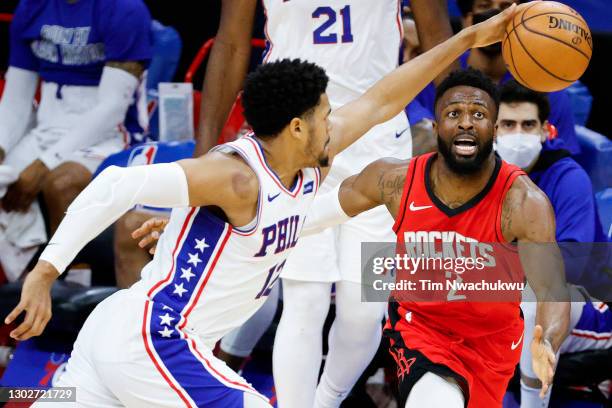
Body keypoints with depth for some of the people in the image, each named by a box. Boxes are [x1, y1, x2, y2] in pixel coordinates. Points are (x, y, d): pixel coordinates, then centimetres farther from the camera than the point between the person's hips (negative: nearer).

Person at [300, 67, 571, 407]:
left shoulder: (523, 202, -28)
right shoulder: (396, 180, -19)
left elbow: (552, 289, -39)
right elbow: (333, 205, 1)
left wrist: (546, 346, -60)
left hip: (491, 337, 1)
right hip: (418, 323, -1)